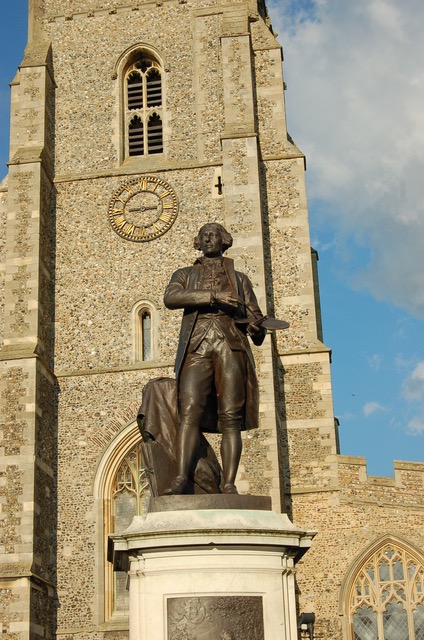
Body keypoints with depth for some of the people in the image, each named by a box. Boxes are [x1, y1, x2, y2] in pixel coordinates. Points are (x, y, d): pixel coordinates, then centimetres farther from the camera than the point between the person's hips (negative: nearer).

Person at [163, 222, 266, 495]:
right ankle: (180, 479, -26)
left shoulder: (239, 278, 27)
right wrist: (213, 296, -10)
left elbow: (255, 317, 19)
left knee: (231, 417, -11)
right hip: (196, 346, 0)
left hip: (231, 346, 1)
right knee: (190, 411, -18)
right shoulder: (185, 275, 25)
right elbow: (171, 298, 2)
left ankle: (229, 484, -15)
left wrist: (257, 328, -7)